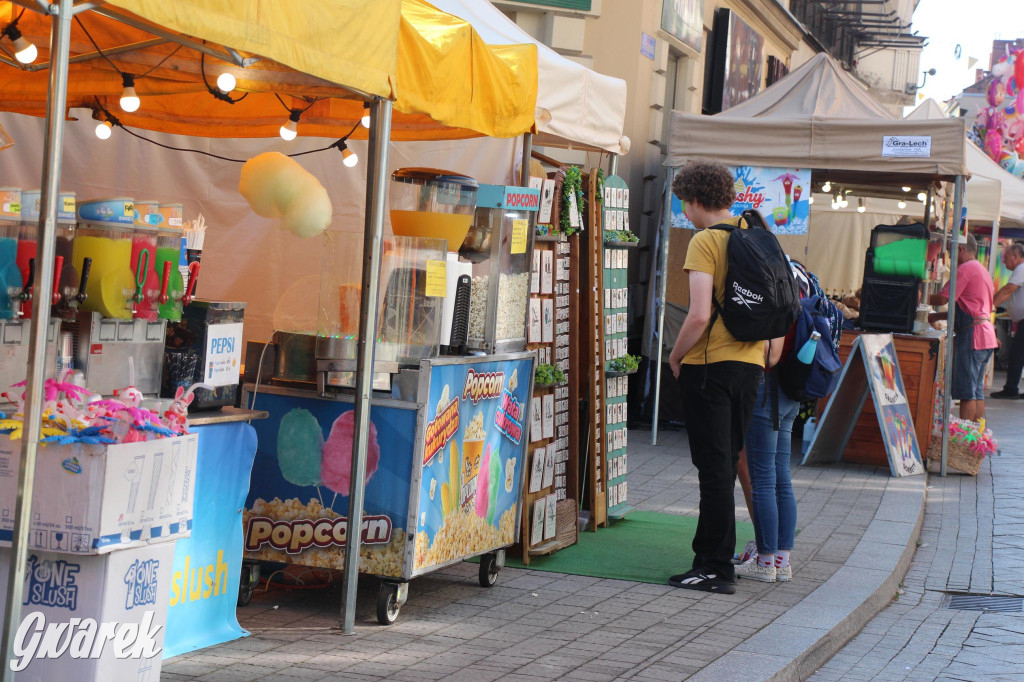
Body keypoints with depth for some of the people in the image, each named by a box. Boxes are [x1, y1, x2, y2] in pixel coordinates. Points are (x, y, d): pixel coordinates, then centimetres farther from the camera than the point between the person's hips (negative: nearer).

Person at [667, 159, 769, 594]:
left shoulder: (705, 241, -12)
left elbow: (699, 316, -21)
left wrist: (676, 356, -6)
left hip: (710, 364, -7)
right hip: (750, 363, 7)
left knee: (714, 467, -4)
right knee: (725, 465, 14)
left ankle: (717, 569, -1)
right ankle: (709, 556, 21)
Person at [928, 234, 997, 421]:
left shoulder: (965, 269, -10)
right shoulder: (982, 270, 21)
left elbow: (942, 299, -14)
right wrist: (937, 316, 22)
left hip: (972, 335, -10)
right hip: (986, 335, 10)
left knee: (967, 392, -8)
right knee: (977, 391, 11)